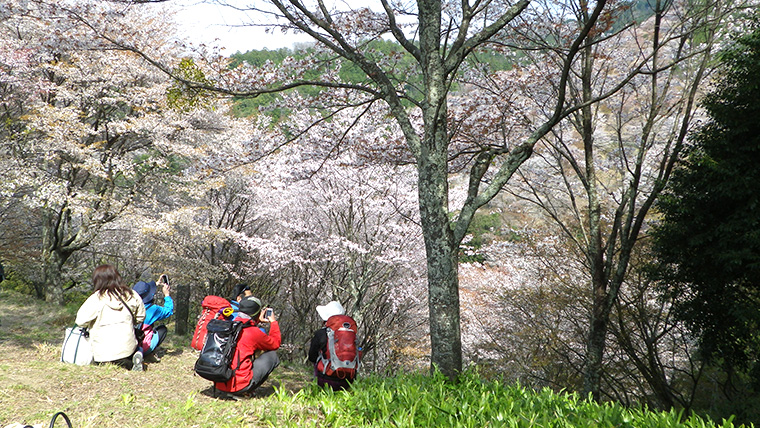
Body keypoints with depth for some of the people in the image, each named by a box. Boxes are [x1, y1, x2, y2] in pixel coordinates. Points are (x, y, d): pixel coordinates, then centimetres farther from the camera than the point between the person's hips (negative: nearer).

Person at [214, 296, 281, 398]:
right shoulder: (254, 332, -11)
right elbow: (276, 344, 9)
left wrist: (258, 321, 36)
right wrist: (273, 322, 22)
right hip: (238, 386, -7)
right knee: (272, 356, 6)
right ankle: (246, 391, 2)